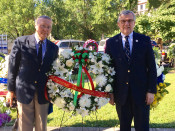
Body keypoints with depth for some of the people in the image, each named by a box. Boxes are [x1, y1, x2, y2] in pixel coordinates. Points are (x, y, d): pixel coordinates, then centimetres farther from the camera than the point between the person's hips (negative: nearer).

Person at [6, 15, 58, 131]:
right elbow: (13, 67, -2)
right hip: (24, 91, -2)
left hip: (43, 94, 2)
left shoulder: (54, 48, 4)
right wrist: (11, 90, -1)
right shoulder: (21, 42, -4)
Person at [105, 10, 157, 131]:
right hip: (121, 93, 1)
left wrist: (151, 90, -5)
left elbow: (152, 67, 1)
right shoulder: (111, 43, 1)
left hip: (141, 92, 0)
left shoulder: (145, 40, 1)